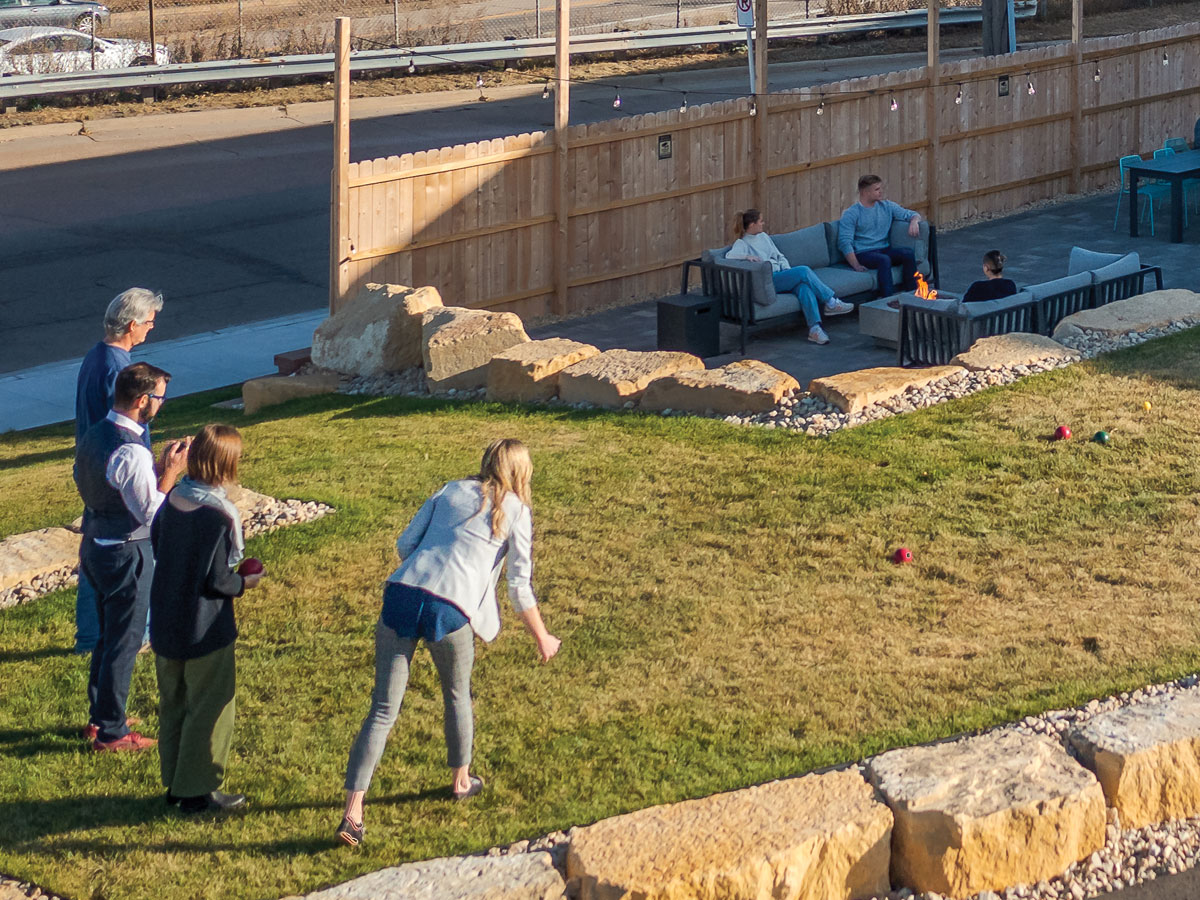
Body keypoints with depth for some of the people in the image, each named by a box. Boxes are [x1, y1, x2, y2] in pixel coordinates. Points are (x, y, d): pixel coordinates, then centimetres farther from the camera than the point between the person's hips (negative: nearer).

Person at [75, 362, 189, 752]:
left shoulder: (94, 436, 2)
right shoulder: (131, 453, -27)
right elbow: (150, 511, -23)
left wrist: (159, 465, 6)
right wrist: (171, 472, -14)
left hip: (94, 545, 9)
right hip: (125, 555, -9)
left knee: (108, 635, 23)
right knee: (124, 643, 4)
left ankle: (98, 717, 36)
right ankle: (111, 733, 14)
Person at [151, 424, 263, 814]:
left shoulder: (173, 499, -2)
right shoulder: (220, 515, -24)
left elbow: (155, 541, 12)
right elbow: (217, 581, -22)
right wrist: (245, 582, -3)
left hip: (165, 621, 8)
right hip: (205, 630, -8)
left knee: (173, 703, 20)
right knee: (211, 708, 7)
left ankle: (174, 782, 31)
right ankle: (197, 791, 14)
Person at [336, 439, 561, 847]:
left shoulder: (452, 491, 19)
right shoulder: (516, 511, 10)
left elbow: (405, 544, 15)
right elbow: (520, 587, 9)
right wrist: (542, 638, 20)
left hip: (402, 595, 3)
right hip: (450, 610, -3)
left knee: (383, 710, 3)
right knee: (457, 696, 26)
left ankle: (352, 813, -3)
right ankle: (461, 780, 44)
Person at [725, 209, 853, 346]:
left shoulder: (763, 236, 24)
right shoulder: (741, 243, 1)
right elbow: (729, 256, -18)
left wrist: (787, 269, 6)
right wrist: (747, 256, -34)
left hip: (780, 272, 6)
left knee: (804, 286, -28)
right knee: (804, 271, -25)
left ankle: (815, 329, -41)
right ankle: (831, 302, -14)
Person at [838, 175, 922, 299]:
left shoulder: (887, 206, 14)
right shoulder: (851, 213, -2)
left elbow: (911, 214, 19)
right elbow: (844, 242, -10)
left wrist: (914, 221, -8)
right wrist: (856, 265, -23)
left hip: (884, 249, 5)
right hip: (863, 254, -5)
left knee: (908, 253, -24)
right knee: (884, 259, -36)